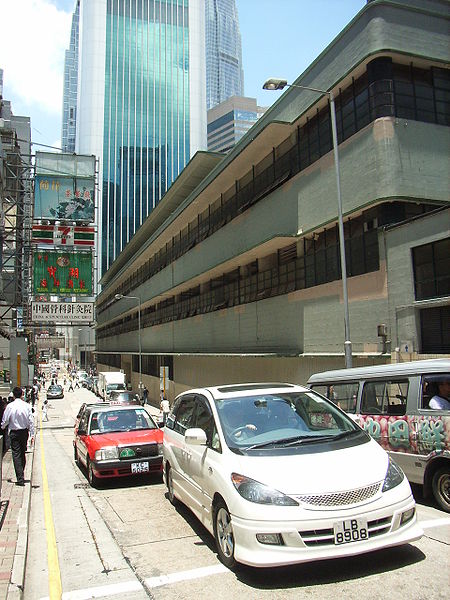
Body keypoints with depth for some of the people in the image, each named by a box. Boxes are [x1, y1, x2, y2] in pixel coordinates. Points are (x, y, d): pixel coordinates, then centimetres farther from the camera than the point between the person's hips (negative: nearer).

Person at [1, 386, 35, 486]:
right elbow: (31, 421, -5)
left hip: (14, 433, -2)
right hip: (24, 432, 3)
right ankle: (21, 475, 28)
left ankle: (20, 479, -5)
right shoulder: (27, 406, -6)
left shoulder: (10, 406, -11)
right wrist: (32, 434, 2)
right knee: (22, 454, 17)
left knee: (16, 455, 0)